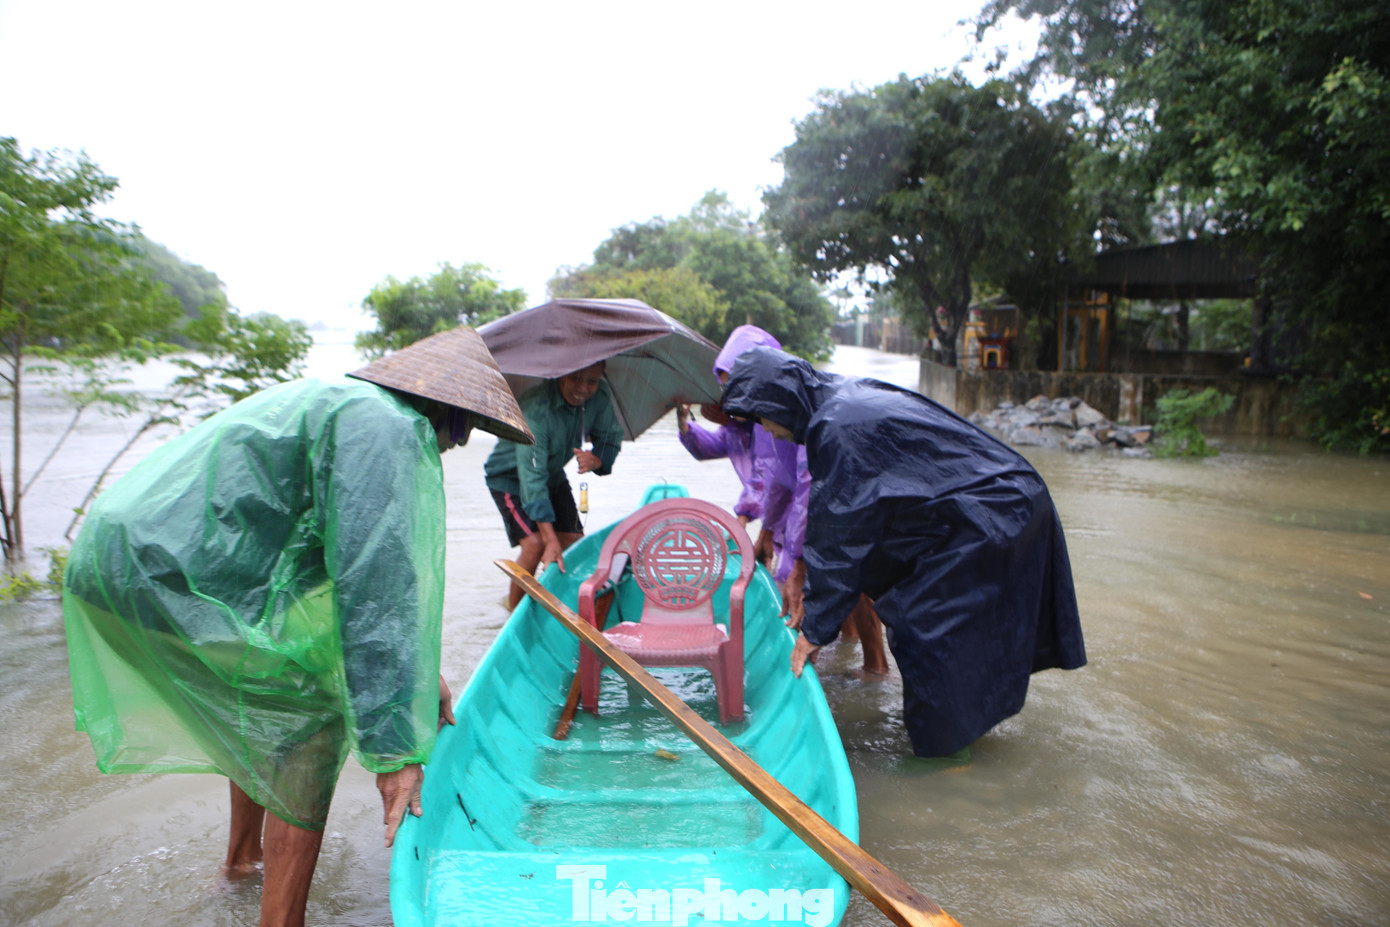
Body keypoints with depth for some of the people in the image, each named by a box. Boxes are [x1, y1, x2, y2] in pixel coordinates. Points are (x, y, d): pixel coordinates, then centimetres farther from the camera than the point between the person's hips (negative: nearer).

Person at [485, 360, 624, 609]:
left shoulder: (600, 395, -19)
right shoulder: (536, 408, -37)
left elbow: (611, 439, -5)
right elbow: (532, 476, -39)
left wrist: (597, 459, -32)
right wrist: (550, 539, -42)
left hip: (553, 474, 6)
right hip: (510, 477, -6)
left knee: (574, 542, 0)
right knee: (535, 544, -20)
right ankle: (514, 609, 1)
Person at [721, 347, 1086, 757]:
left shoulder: (837, 429, -23)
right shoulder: (847, 396, 8)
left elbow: (839, 534, -20)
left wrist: (815, 629, -12)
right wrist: (800, 568, 22)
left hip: (990, 518, -10)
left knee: (923, 625, -3)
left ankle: (944, 749, 14)